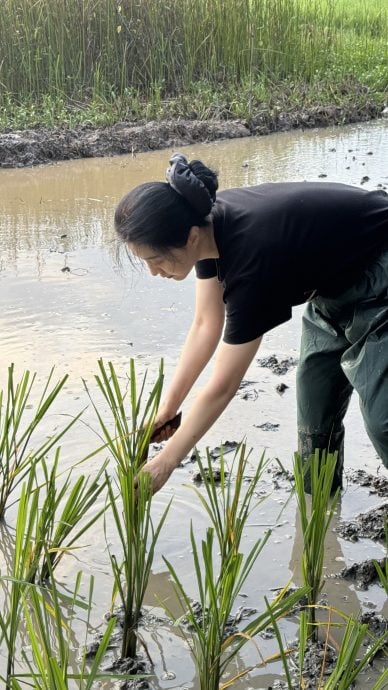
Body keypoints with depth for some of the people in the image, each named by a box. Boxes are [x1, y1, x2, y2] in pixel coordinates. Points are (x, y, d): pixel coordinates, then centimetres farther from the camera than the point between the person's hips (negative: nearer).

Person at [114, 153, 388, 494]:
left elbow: (223, 385, -29)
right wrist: (167, 409, -5)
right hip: (333, 279, 8)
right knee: (315, 411, 10)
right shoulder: (210, 224, -16)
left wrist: (165, 462, -21)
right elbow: (207, 325, -3)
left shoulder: (251, 254, -37)